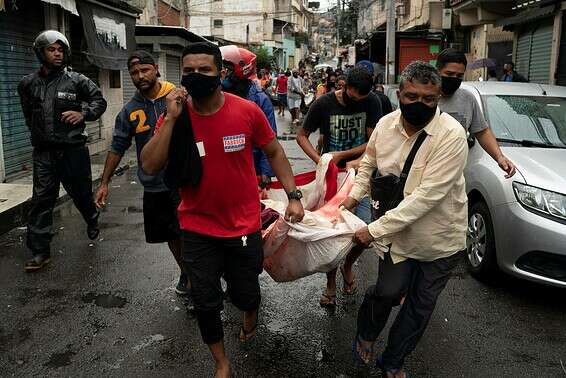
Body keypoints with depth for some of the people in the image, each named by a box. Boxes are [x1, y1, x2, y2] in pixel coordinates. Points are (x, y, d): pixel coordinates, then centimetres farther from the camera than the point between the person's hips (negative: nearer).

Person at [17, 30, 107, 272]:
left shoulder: (77, 80, -1)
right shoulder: (28, 84, 7)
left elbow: (99, 101, 5)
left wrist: (84, 114, -11)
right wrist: (37, 132, 17)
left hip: (73, 149, -1)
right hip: (43, 152, 2)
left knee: (81, 193, 12)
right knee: (41, 200, -1)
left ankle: (92, 220, 44)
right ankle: (40, 252, 4)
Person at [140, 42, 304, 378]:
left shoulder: (247, 111, -12)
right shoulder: (174, 116, -9)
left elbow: (274, 152, 1)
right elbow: (150, 166, -16)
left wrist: (293, 195, -4)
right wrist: (171, 119, -23)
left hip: (245, 225, -1)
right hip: (198, 228, 1)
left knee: (245, 294, 14)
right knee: (206, 302, 9)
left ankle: (251, 316, 55)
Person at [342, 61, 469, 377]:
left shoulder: (452, 135, -25)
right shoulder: (386, 125, -8)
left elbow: (427, 196, -29)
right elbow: (368, 163, 11)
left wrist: (376, 230, -27)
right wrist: (354, 195, -7)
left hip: (441, 238, -2)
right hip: (400, 230, 2)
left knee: (421, 304, 12)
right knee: (389, 290, 1)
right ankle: (366, 334, 37)